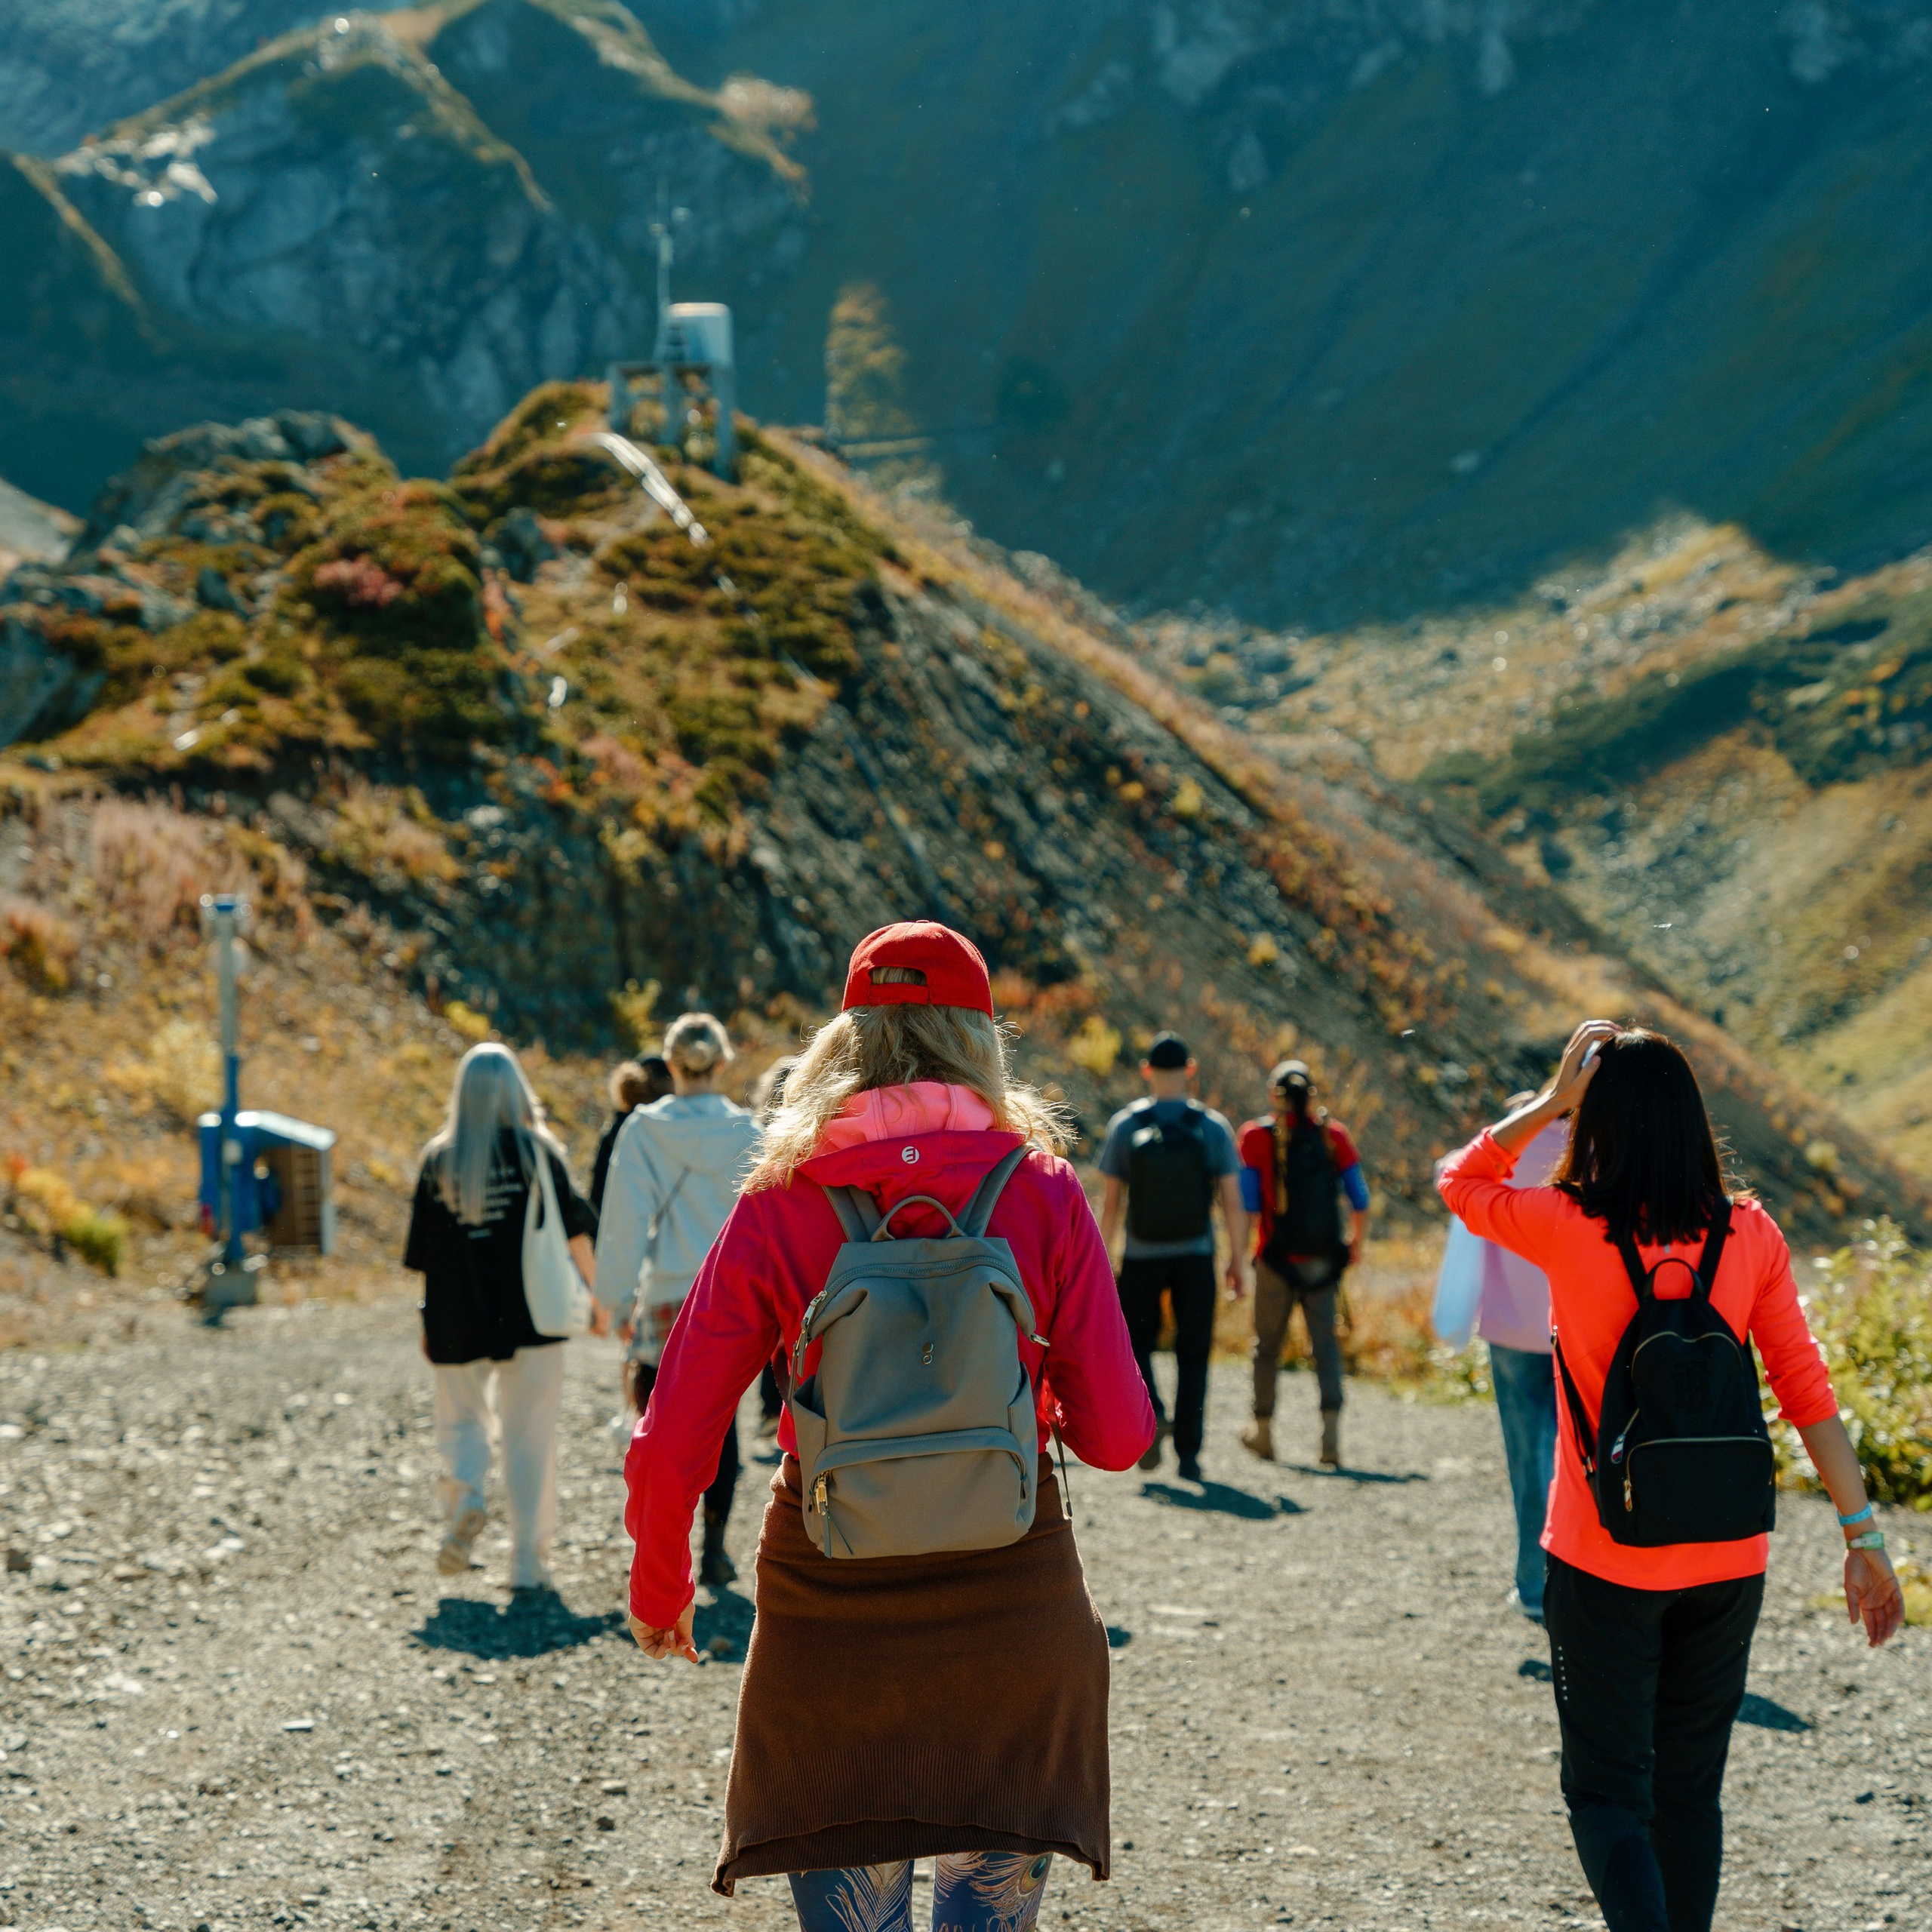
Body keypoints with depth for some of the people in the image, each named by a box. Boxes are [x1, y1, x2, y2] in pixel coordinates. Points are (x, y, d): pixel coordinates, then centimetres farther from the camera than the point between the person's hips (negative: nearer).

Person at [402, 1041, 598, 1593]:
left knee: (461, 1420, 17)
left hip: (458, 1320, 1)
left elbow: (424, 1253, 3)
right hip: (530, 1317, -1)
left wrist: (430, 1319, 14)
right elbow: (574, 1232, -1)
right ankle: (529, 1561, 5)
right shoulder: (538, 1151, -2)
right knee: (529, 1435, 5)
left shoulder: (439, 1160, 1)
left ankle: (463, 1492, -13)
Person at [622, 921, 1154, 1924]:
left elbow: (672, 1444, -1)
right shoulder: (1042, 1193, -2)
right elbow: (1115, 1435, -4)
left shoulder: (779, 1207, -1)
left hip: (829, 1603, 0)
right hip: (1008, 1604, 0)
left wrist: (659, 1590, 16)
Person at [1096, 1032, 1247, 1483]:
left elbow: (1111, 1203, -4)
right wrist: (1237, 1262, 3)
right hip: (1195, 1258, 0)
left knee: (1135, 1344, 13)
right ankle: (1188, 1452, 7)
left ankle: (1150, 1413, -15)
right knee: (1193, 1353, 10)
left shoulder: (1125, 1125, -4)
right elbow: (1233, 1202, -5)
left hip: (1142, 1258, 0)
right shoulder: (1213, 1127, -4)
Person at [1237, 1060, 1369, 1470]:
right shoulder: (1334, 1134, 2)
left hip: (1277, 1260, -1)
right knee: (1325, 1342, 5)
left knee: (1268, 1343, 13)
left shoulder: (1257, 1136, -5)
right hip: (1323, 1261, 2)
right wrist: (1357, 1243, 18)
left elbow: (1248, 1202, -11)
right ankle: (1331, 1428, -13)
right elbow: (1360, 1201, 2)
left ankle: (1263, 1432, 24)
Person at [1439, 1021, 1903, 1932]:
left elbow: (1460, 1181, 8)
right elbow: (1806, 1389, -3)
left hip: (1603, 1563, -3)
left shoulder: (1569, 1229, -11)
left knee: (1607, 1790, 5)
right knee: (1690, 1789, 17)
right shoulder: (1749, 1234, -4)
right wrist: (1863, 1535, 1)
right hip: (1726, 1560, 3)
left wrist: (1555, 1097, 1)